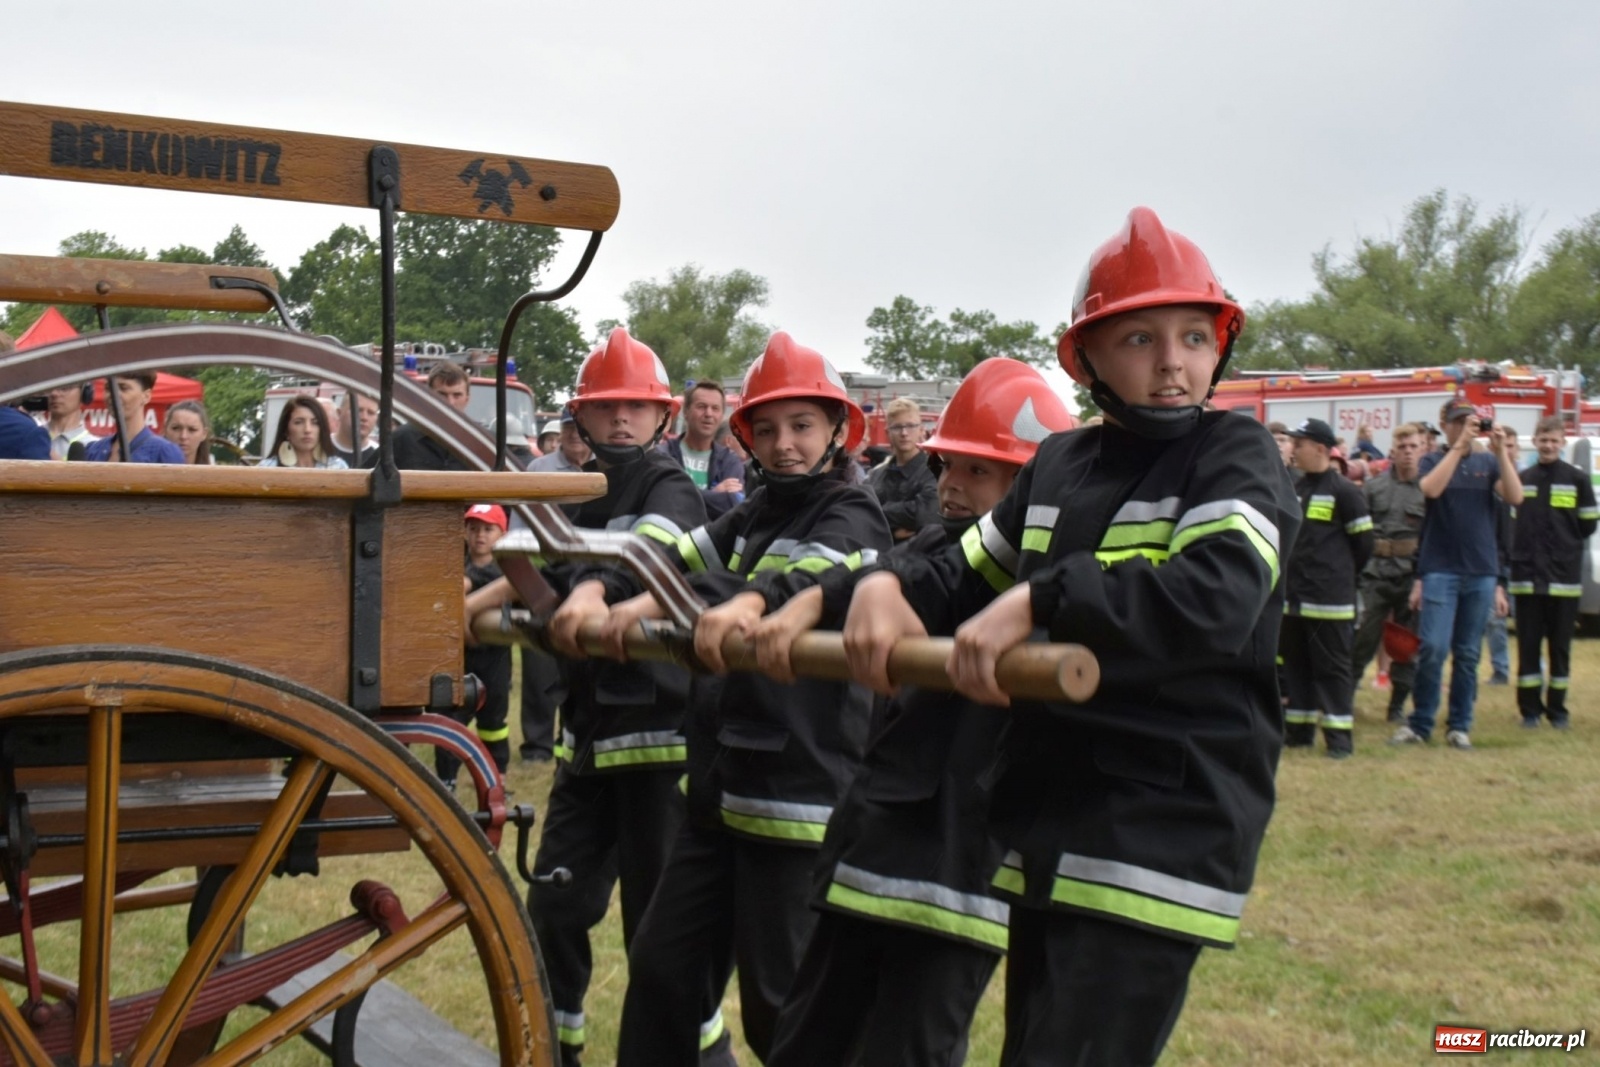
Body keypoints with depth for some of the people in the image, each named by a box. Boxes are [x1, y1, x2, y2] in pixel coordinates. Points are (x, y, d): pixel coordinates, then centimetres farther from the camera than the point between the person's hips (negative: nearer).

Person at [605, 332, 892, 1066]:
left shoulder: (853, 517, -7)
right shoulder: (752, 516, 16)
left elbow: (809, 578, -29)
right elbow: (673, 561, 2)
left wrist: (745, 602, -49)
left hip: (800, 796, -7)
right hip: (721, 786, 7)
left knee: (783, 1004, -1)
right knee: (662, 966, 13)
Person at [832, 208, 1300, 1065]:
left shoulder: (1234, 454, -7)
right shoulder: (1058, 464, 11)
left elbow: (1221, 594, -25)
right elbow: (962, 576, 14)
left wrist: (1038, 602, -30)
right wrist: (886, 587, -9)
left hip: (1160, 837, -7)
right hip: (1047, 828, 7)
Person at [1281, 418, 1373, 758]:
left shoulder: (1343, 491, -9)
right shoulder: (1293, 490, 13)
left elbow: (1363, 542, -6)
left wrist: (1341, 575, 4)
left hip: (1329, 599, -7)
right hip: (1294, 596, 7)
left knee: (1332, 667, -3)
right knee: (1295, 665, 12)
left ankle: (1340, 735, 1)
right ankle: (1299, 729, 20)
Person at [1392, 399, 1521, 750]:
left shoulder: (1487, 463, 10)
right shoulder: (1432, 461, 5)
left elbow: (1515, 497, -5)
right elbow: (1431, 489, -17)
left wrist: (1501, 451, -11)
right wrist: (1459, 447, -16)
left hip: (1482, 572, 2)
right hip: (1440, 569, -2)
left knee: (1468, 654, 6)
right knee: (1433, 649, -10)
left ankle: (1459, 726, 14)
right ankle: (1419, 724, 0)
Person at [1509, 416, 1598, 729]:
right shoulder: (1522, 479, 7)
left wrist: (1565, 545, 5)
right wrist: (1526, 547, 6)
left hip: (1564, 575, -1)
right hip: (1527, 575, 2)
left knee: (1560, 646, 5)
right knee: (1528, 645, 4)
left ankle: (1557, 709, 15)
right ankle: (1530, 709, 11)